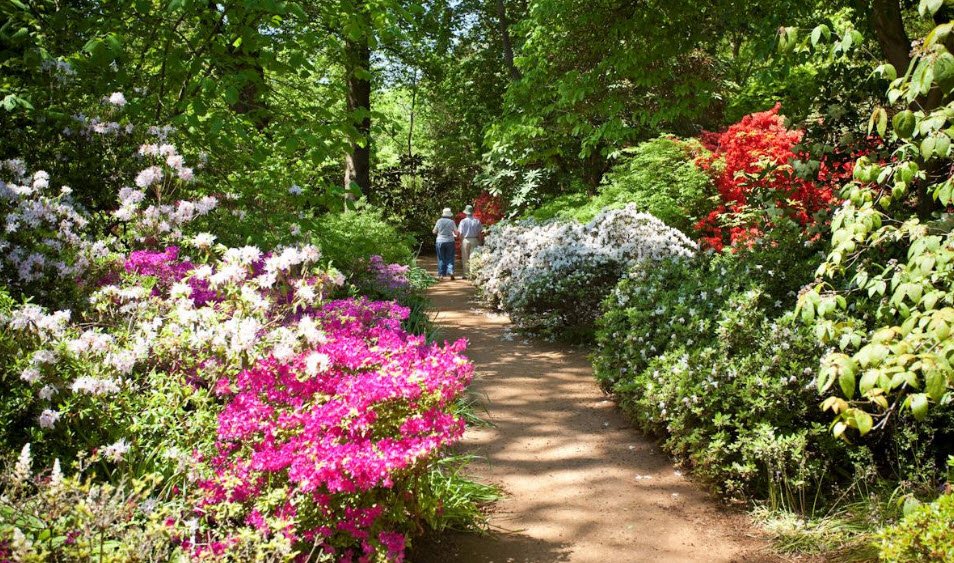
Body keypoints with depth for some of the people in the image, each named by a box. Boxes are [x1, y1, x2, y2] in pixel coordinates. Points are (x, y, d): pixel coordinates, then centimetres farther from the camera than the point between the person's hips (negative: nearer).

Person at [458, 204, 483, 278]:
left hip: (465, 240, -1)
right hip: (474, 240, 2)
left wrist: (461, 242, 7)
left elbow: (461, 233, -4)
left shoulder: (463, 221, -6)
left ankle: (465, 274, 6)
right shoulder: (477, 221, 0)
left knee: (465, 258, 6)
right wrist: (479, 241, 11)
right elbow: (480, 232, 1)